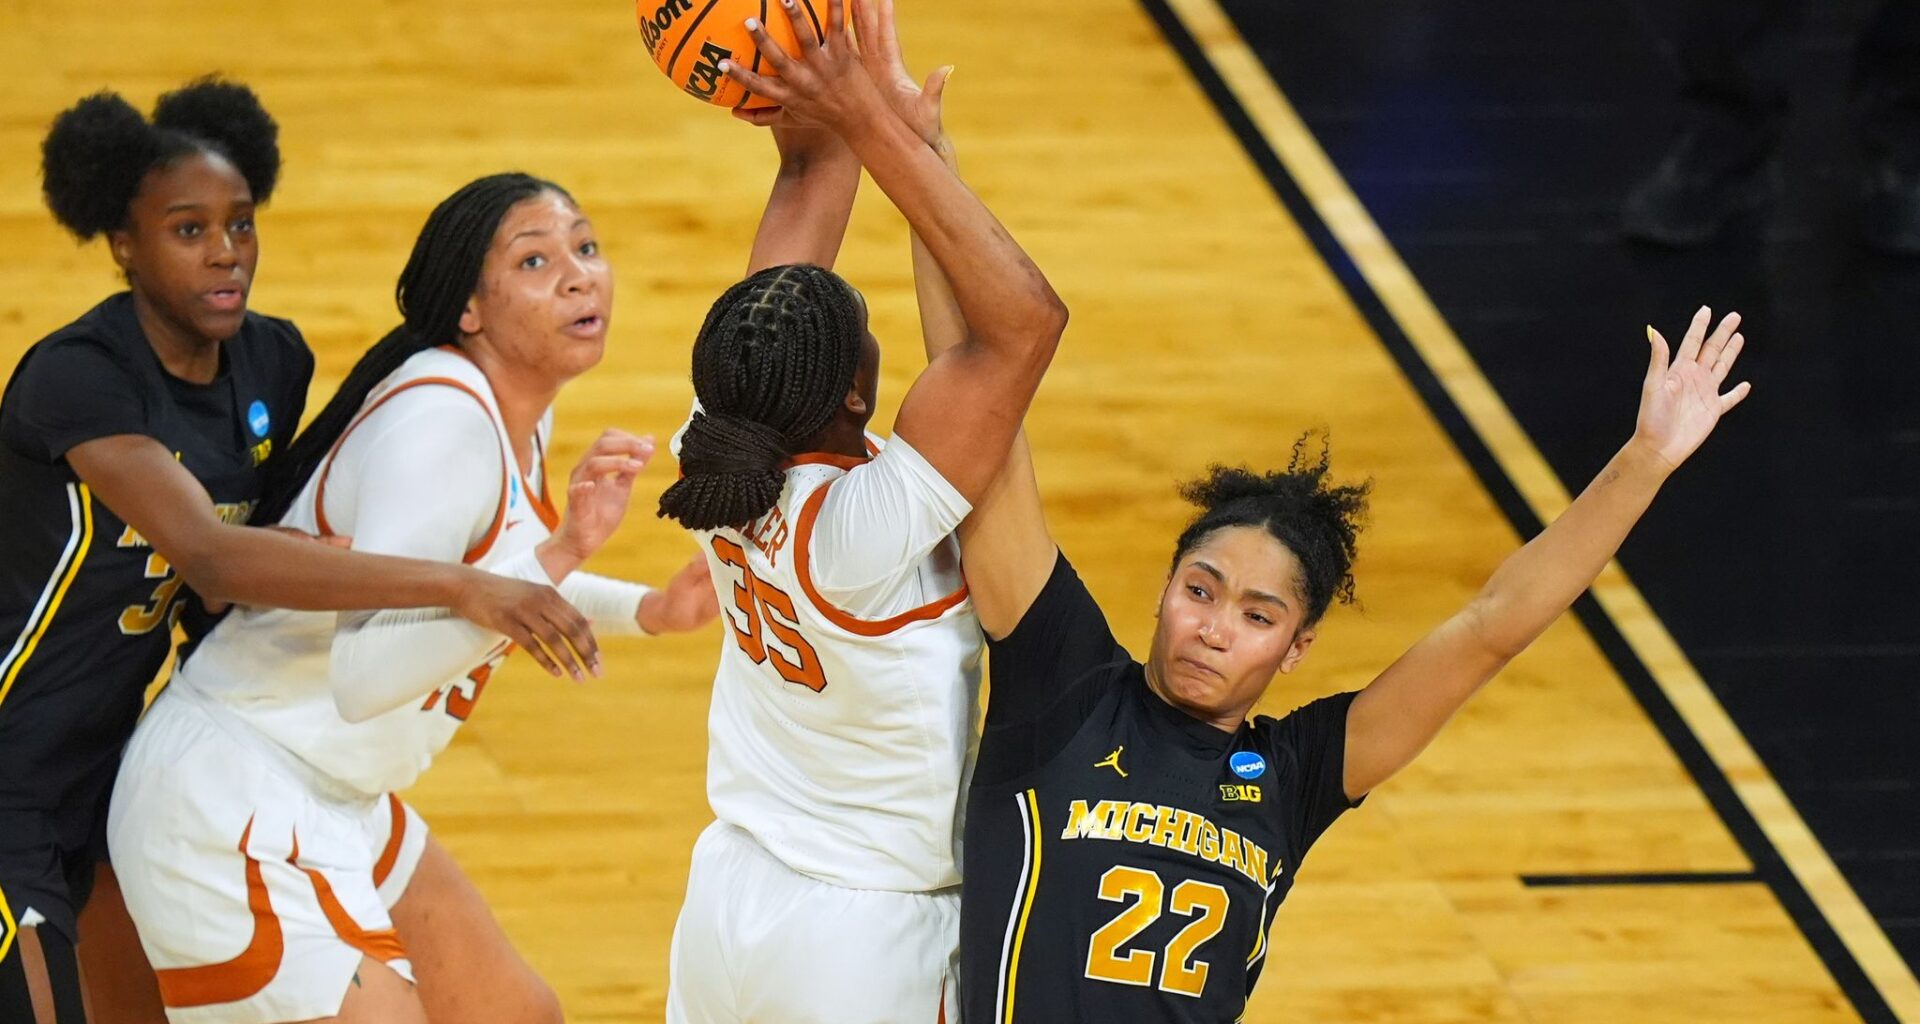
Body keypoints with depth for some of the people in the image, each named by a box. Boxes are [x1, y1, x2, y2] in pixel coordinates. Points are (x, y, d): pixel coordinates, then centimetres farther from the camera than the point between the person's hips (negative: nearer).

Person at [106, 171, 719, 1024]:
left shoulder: (520, 411, 5)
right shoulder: (436, 419, -24)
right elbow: (366, 676, -35)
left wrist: (641, 610, 18)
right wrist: (559, 553, -41)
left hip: (338, 804, 11)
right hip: (231, 812, -11)